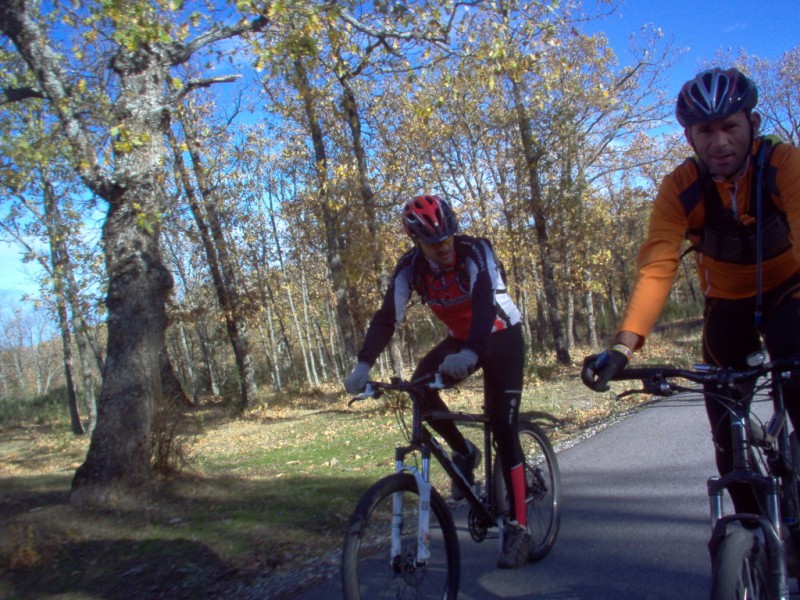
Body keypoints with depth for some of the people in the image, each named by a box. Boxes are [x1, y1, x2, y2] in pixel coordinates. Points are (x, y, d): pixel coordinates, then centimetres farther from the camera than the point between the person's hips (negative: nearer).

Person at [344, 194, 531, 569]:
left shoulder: (475, 252, -27)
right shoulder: (410, 267, -14)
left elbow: (484, 303, -41)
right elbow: (387, 317, -19)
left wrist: (470, 354, -58)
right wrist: (363, 365, -33)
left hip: (502, 335, -4)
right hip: (460, 339, 5)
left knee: (502, 428, -14)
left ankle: (517, 527, -6)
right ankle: (464, 453, 4)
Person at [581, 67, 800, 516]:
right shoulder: (680, 187, -22)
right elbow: (657, 268, -32)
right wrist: (623, 347, -45)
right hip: (727, 301, 2)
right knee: (726, 425, -3)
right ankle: (753, 525, 18)